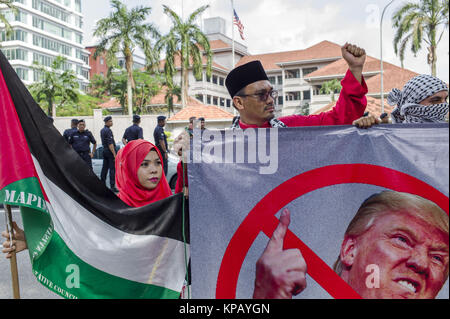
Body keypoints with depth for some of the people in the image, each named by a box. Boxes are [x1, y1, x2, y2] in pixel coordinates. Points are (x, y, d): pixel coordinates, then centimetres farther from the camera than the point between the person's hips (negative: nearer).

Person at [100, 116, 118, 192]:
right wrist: (114, 154, -20)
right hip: (110, 151, -9)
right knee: (112, 169, -8)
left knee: (105, 168, 12)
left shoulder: (102, 130, 14)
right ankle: (112, 187, -9)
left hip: (104, 151, 9)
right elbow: (110, 144, -20)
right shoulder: (108, 131, -15)